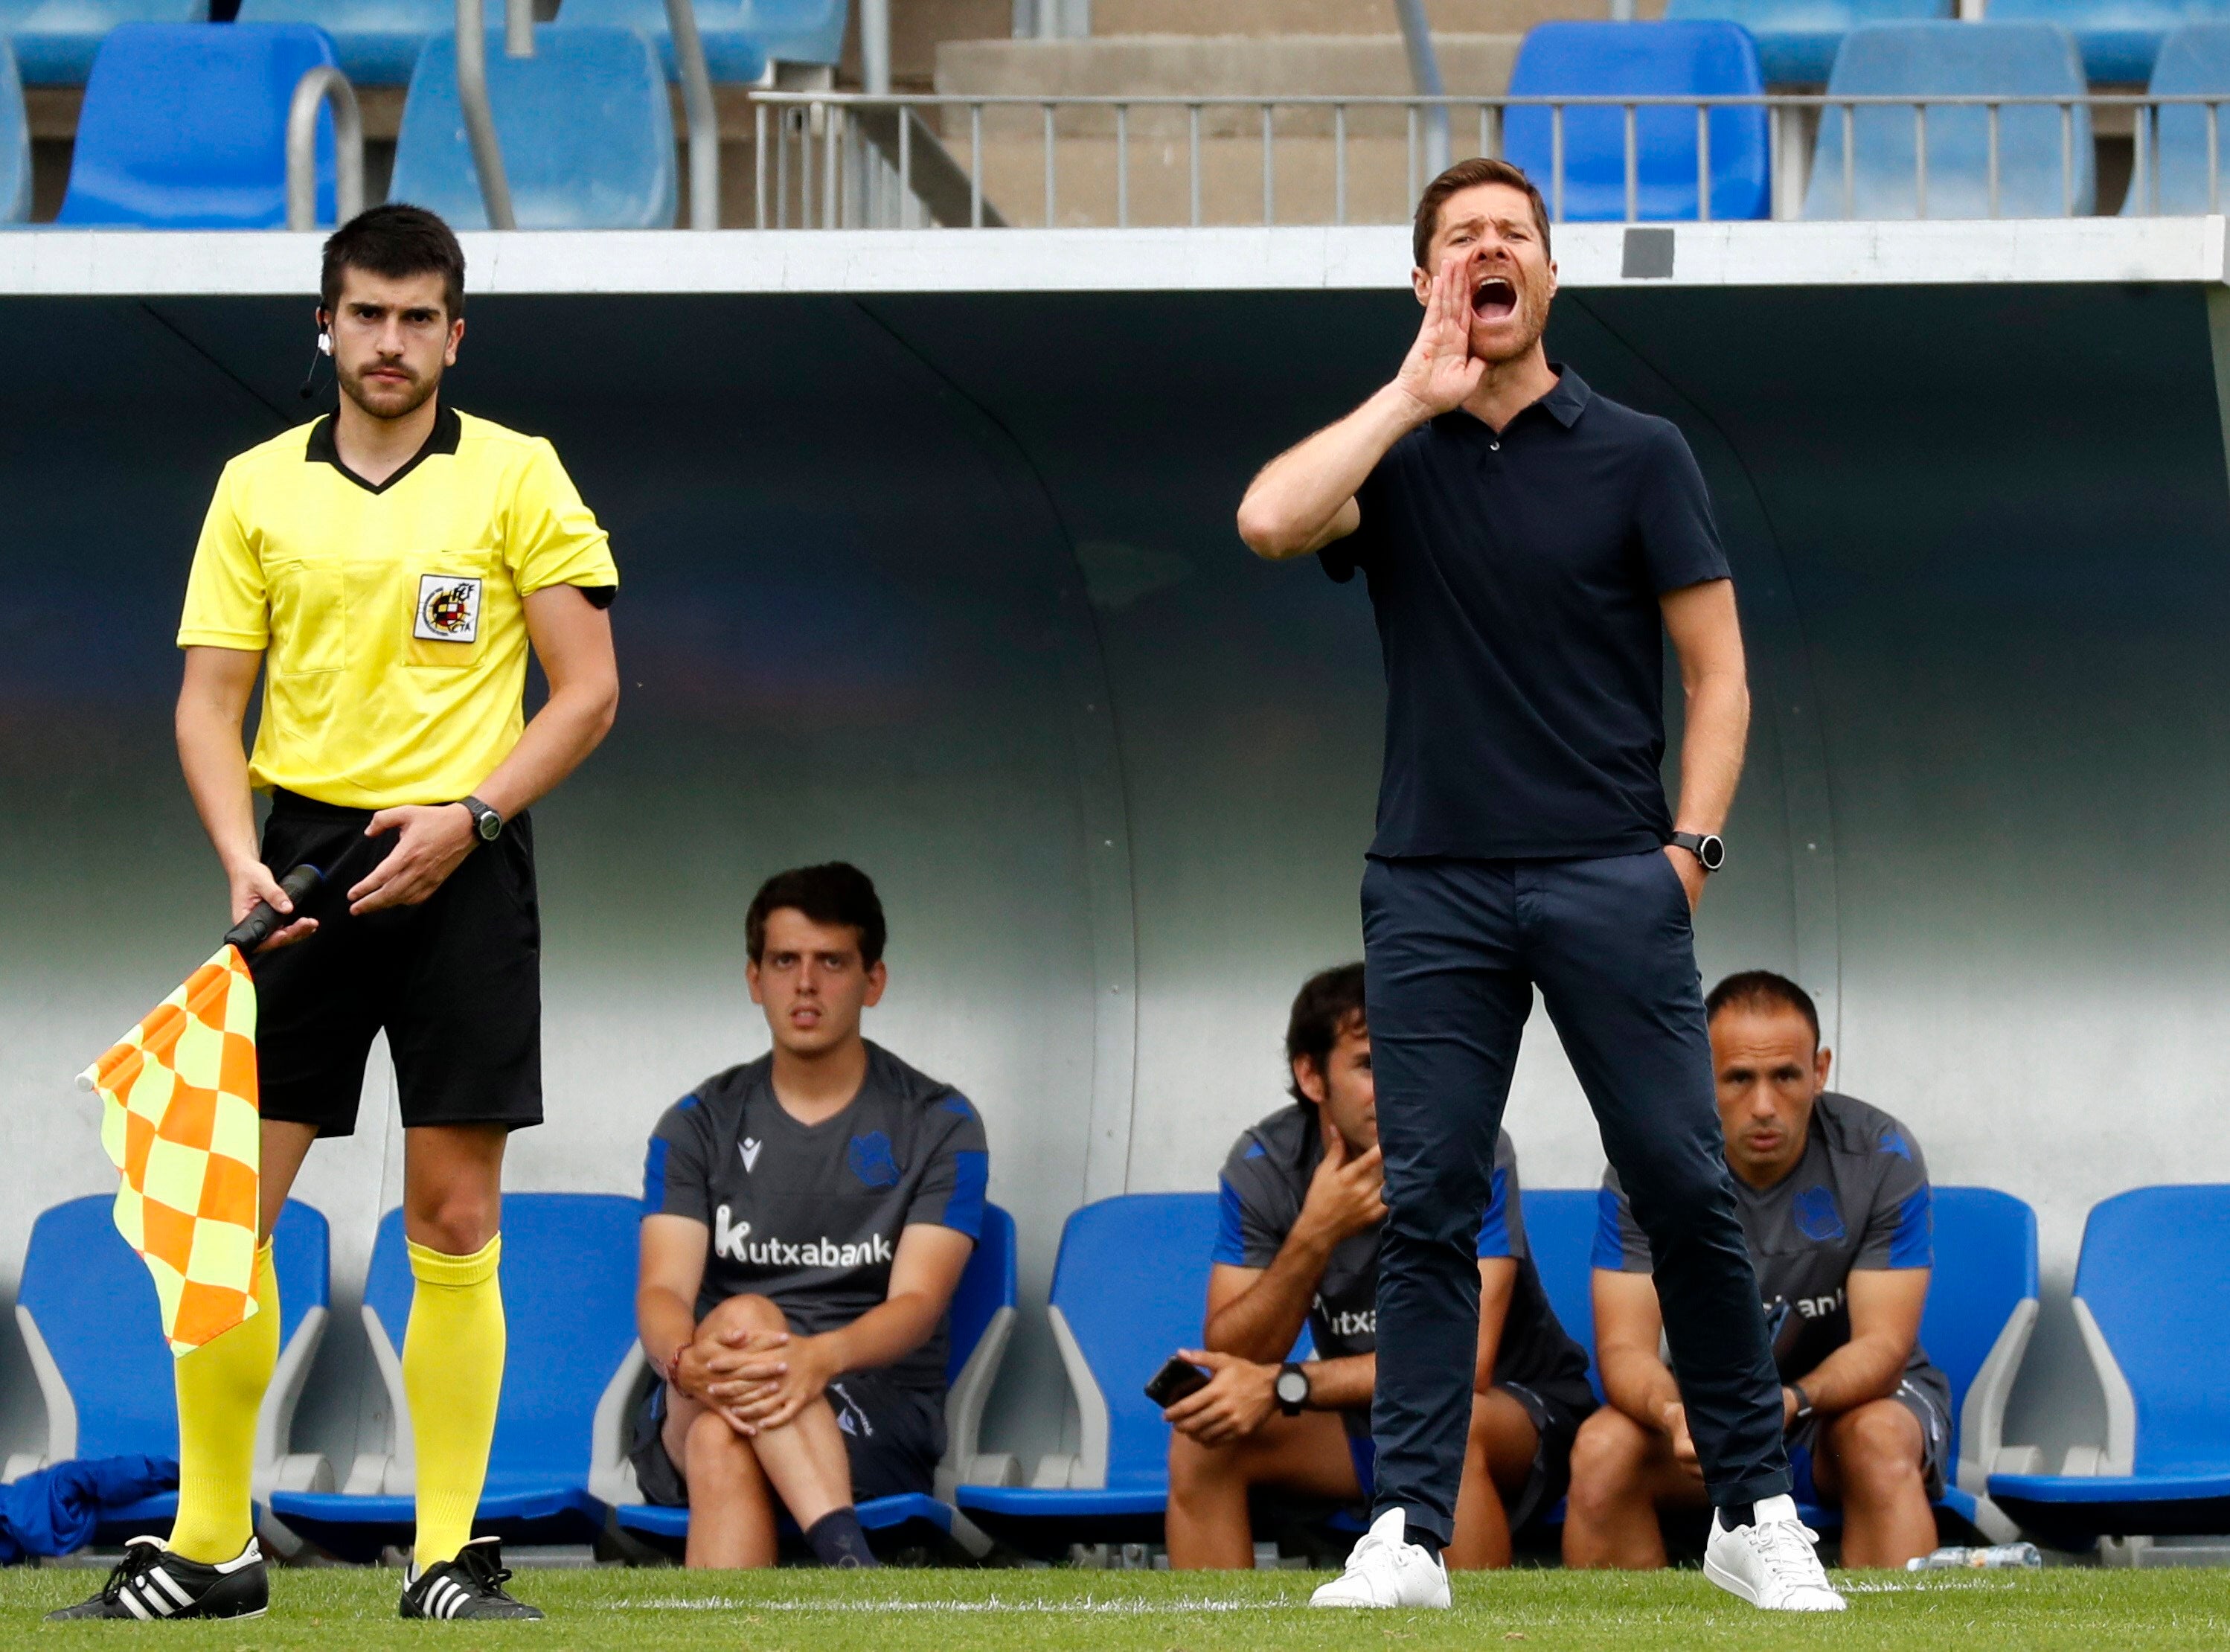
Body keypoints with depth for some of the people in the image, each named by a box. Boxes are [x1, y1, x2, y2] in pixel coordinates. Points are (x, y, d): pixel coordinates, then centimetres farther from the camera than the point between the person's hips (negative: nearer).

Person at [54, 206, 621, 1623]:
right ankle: (212, 1547, 6)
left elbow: (589, 688, 0)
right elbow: (211, 699, 7)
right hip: (303, 868, 2)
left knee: (456, 1222, -2)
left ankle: (449, 1557, 3)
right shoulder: (257, 487, 9)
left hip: (461, 871, -2)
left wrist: (466, 817, -12)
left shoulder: (518, 478, 2)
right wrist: (241, 855, -9)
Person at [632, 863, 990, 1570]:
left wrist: (823, 1357, -32)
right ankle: (847, 1559, -54)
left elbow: (918, 1303, -7)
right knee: (740, 1319, -36)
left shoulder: (939, 1126, 7)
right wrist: (686, 1358, -29)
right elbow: (662, 1291, -2)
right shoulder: (700, 1125, 13)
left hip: (879, 1416, -1)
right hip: (693, 1413, 1)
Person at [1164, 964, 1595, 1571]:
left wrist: (1285, 1385, -37)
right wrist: (1314, 1237, -32)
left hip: (1518, 1414, -4)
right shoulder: (1265, 1165, -10)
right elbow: (1234, 1360, -17)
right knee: (1203, 1434, -20)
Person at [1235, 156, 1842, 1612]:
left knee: (1687, 1192, -4)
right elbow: (1270, 520, -13)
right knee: (1427, 1207, -2)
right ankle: (1411, 1533, 0)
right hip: (1432, 887, 1)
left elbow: (1718, 671, 6)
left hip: (1611, 881, -1)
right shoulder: (1392, 457, 9)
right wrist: (1419, 395, -8)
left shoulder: (1637, 456, 6)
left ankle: (1757, 1513, 5)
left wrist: (1692, 842, -6)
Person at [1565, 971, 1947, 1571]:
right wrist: (1671, 1413, -44)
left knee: (1880, 1442, -37)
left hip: (1850, 1390, -1)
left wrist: (1791, 1402, -43)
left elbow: (1882, 1345, -20)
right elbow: (1624, 1346, -19)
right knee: (1603, 1449, -30)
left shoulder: (1882, 1157, -16)